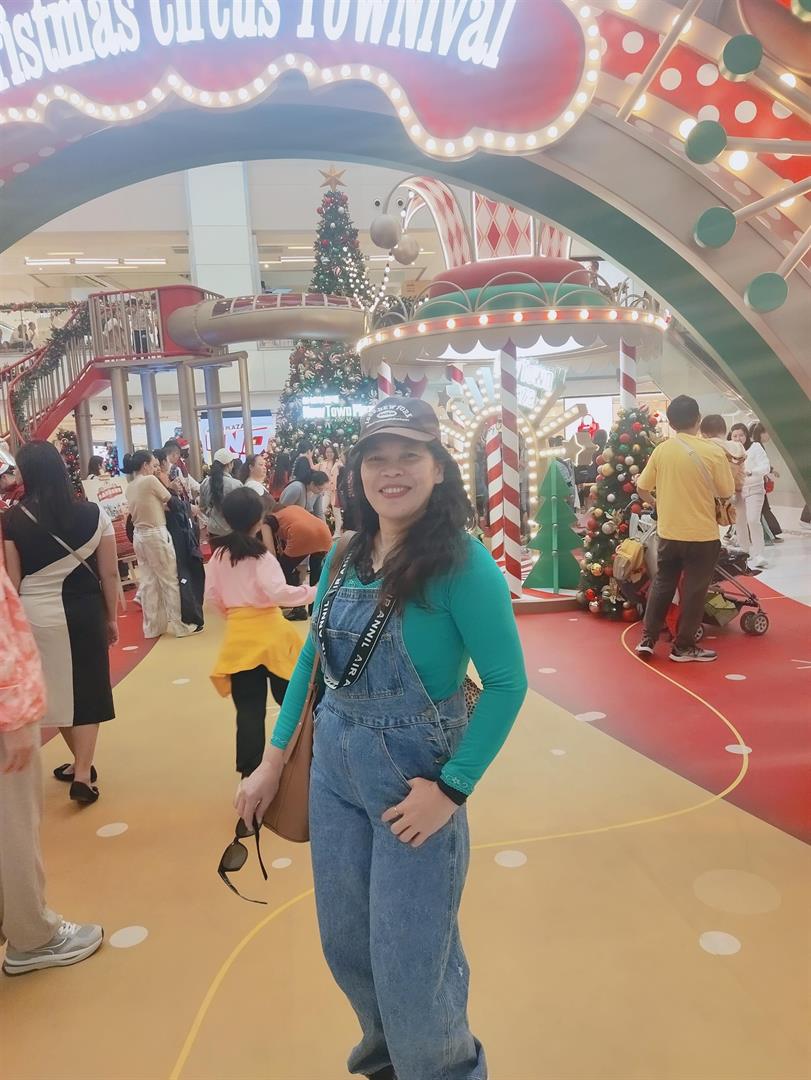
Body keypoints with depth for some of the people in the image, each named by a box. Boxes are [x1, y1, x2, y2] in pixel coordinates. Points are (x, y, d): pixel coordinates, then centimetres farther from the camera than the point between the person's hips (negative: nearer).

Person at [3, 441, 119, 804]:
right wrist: (112, 617, 9)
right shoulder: (93, 514, -6)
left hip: (36, 616, 1)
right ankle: (83, 773, 7)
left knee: (56, 689, 17)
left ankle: (80, 763, 32)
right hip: (83, 611, 0)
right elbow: (109, 574, -2)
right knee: (86, 689, 10)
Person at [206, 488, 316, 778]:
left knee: (249, 708, 9)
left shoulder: (219, 553, 2)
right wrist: (313, 591, -15)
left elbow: (212, 596, 8)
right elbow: (278, 592, -24)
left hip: (238, 634, 4)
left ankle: (250, 768, 14)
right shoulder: (259, 554, -14)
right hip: (268, 631, -4)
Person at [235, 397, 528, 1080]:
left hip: (416, 773, -6)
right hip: (333, 766, 6)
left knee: (411, 962, 10)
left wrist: (453, 788, -20)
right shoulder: (345, 555, 0)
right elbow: (312, 658, 9)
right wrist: (274, 759, 8)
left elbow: (507, 684, -17)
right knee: (346, 945, 22)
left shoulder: (461, 563, -18)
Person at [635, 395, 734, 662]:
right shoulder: (713, 451, -13)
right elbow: (727, 492, -6)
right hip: (703, 534, -3)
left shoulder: (661, 450, -5)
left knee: (662, 584, 16)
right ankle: (683, 646, 17)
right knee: (694, 590, 9)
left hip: (668, 532, 3)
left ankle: (648, 639, 19)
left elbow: (642, 489, 2)